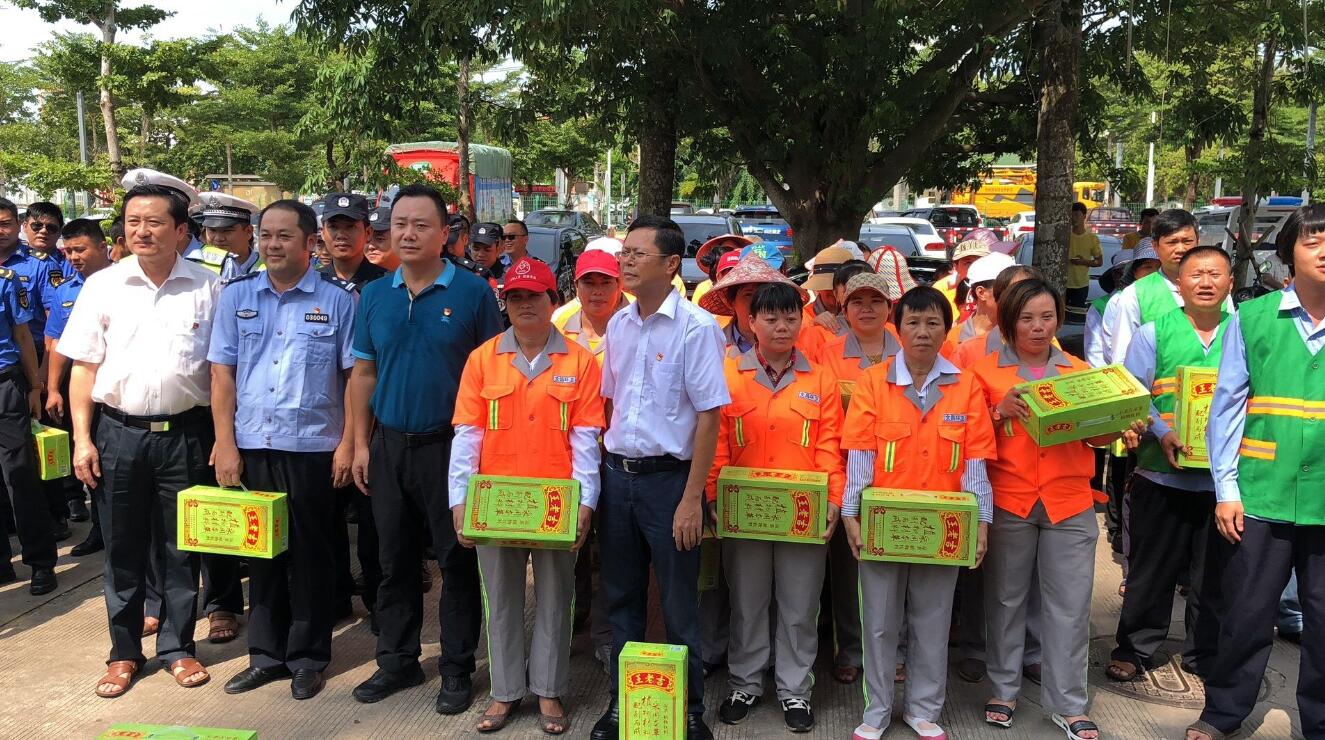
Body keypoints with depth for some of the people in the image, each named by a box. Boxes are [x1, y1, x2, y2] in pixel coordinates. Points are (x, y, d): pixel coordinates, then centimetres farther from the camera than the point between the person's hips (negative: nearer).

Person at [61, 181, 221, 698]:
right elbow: (84, 366, 4)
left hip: (185, 434, -1)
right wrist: (82, 438, -2)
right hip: (118, 433, 1)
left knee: (181, 549, 10)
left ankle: (178, 647, 25)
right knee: (123, 548, 11)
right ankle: (124, 652, 25)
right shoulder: (103, 286, 3)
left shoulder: (208, 288, 0)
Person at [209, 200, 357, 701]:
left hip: (312, 447, -3)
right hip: (251, 447, 3)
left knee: (309, 553, 7)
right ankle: (266, 654, 26)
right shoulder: (237, 295, 6)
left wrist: (348, 444, -6)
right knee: (261, 550, 12)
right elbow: (223, 374, 6)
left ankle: (308, 658, 20)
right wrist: (225, 444, 0)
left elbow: (355, 376, -1)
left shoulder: (338, 299, -2)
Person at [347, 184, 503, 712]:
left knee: (457, 561, 5)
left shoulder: (472, 292, -6)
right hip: (389, 446, 4)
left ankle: (457, 669, 19)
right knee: (395, 560, 14)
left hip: (451, 446, -4)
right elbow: (363, 374, 11)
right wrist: (361, 444, 7)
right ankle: (397, 660, 29)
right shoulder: (374, 295, 6)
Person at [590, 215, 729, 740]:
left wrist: (691, 498, -15)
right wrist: (600, 471, 10)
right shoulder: (618, 324, 7)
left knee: (679, 607, 6)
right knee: (621, 598, 16)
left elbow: (709, 416, -13)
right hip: (617, 475, 6)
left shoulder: (696, 326, -12)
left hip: (668, 478, -6)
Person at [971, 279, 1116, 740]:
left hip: (1070, 504, 2)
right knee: (1006, 598, 8)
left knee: (1069, 606, 3)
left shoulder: (1080, 370, 11)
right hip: (1007, 502, -1)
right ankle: (1003, 690, 23)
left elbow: (1096, 436, 9)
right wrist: (1000, 411, -17)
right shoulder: (985, 370, 3)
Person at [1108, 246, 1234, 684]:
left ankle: (1205, 655, 29)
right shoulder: (1153, 334, 1)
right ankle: (1135, 648, 23)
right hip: (1162, 474, -2)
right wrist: (1162, 434, -20)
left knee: (1214, 573, 13)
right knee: (1151, 569, 9)